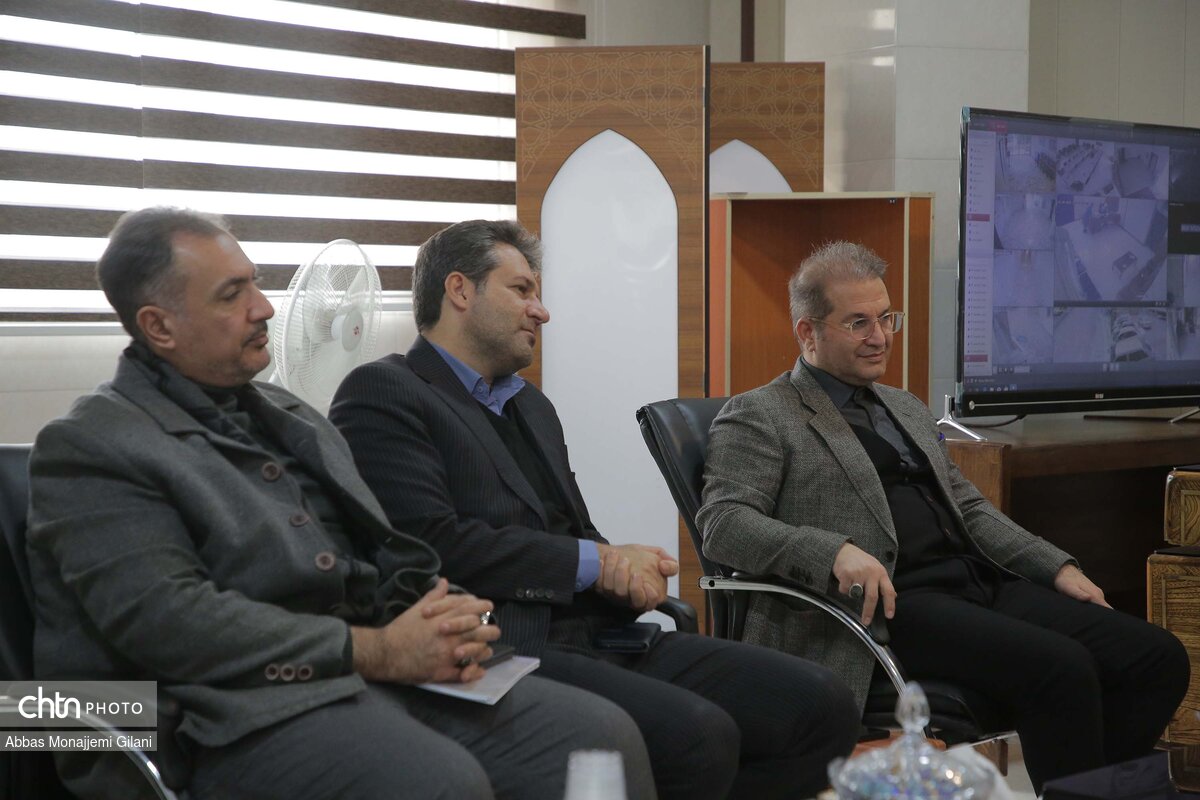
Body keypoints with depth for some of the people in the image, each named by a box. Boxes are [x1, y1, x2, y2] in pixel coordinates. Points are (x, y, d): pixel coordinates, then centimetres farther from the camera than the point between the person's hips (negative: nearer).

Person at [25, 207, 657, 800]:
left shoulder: (289, 417, 21)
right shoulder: (89, 447, -4)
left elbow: (382, 556, 22)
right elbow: (171, 624, -16)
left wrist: (442, 622, -2)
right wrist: (379, 650, -16)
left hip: (387, 672, 8)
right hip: (238, 708, -7)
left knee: (604, 735, -11)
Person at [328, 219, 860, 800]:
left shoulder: (531, 405, 27)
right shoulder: (380, 393, -1)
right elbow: (433, 543, -14)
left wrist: (628, 571, -2)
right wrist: (595, 562, -8)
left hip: (599, 637, 9)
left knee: (821, 705, -9)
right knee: (696, 738, -33)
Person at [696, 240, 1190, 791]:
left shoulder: (906, 409, 27)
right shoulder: (758, 417, 2)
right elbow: (723, 522, -11)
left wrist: (1059, 569, 13)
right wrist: (835, 551, -27)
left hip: (979, 582, 8)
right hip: (888, 603, -8)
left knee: (1158, 658, -10)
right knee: (1060, 668, -30)